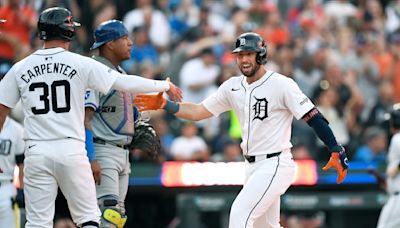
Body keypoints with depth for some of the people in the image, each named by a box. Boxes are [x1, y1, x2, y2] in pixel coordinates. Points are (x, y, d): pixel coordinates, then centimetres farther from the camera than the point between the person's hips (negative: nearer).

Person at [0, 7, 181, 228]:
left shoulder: (20, 69, 6)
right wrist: (166, 85, 10)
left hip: (36, 152, 2)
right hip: (72, 150, -2)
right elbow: (125, 83, -3)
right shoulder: (81, 64, -2)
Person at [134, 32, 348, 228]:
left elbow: (313, 118, -14)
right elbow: (199, 111, 8)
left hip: (275, 165, -8)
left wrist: (336, 151, -22)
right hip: (253, 168, 8)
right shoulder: (233, 86, 8)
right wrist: (164, 105, -5)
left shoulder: (282, 84, -12)